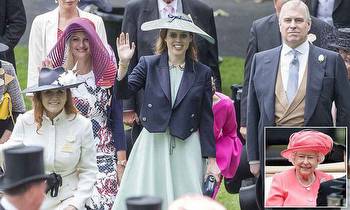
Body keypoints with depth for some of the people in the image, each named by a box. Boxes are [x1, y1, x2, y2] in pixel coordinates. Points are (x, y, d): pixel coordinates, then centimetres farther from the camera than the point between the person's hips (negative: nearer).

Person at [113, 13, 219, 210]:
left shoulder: (202, 73, 5)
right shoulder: (148, 64, 4)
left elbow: (206, 119, 5)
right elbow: (123, 93, -6)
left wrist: (211, 160, 4)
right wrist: (124, 64, -20)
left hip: (186, 149, 0)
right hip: (152, 146, 0)